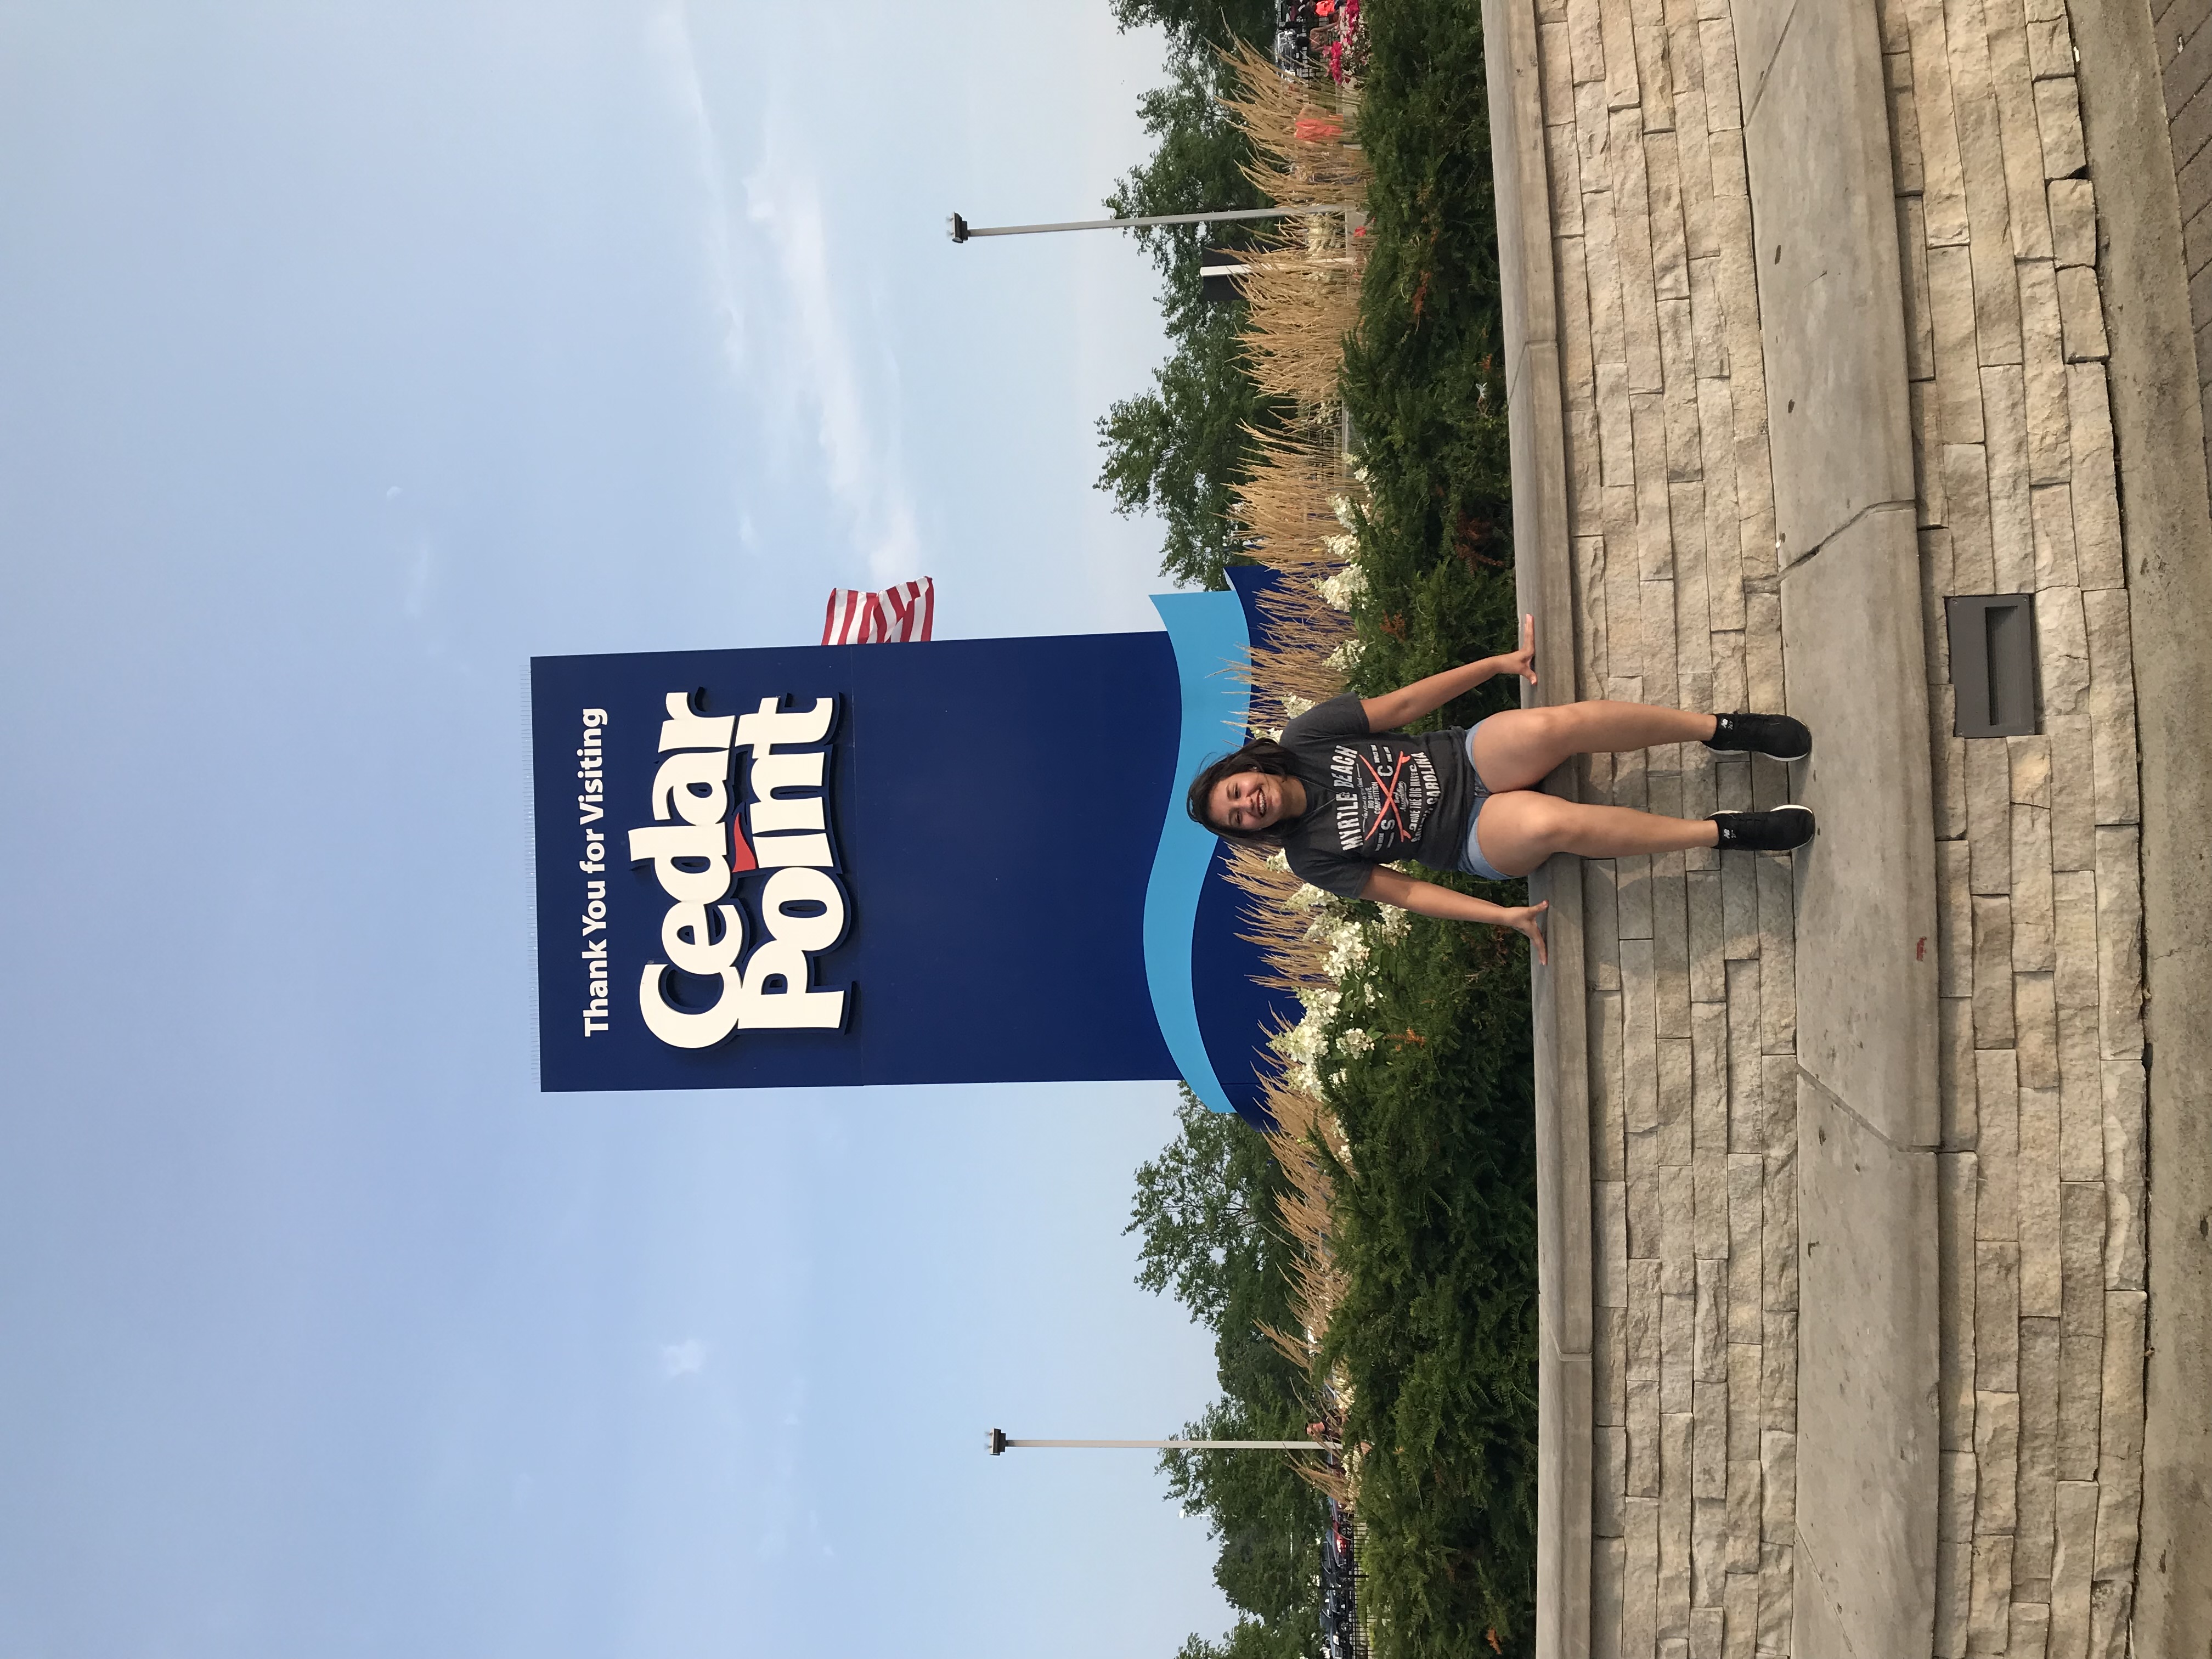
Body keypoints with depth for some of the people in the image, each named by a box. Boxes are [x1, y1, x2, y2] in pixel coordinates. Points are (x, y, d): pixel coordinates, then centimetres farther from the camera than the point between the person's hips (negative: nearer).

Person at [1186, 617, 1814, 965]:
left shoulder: (1307, 736, -5)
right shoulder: (1313, 857, -8)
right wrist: (1503, 916, -16)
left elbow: (1403, 705, -3)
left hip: (1468, 759, 3)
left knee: (1555, 724, -31)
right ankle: (1727, 832, -23)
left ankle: (1721, 729, -17)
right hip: (1473, 836, -3)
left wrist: (1502, 662, -7)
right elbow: (1403, 892, -7)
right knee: (1554, 823, -36)